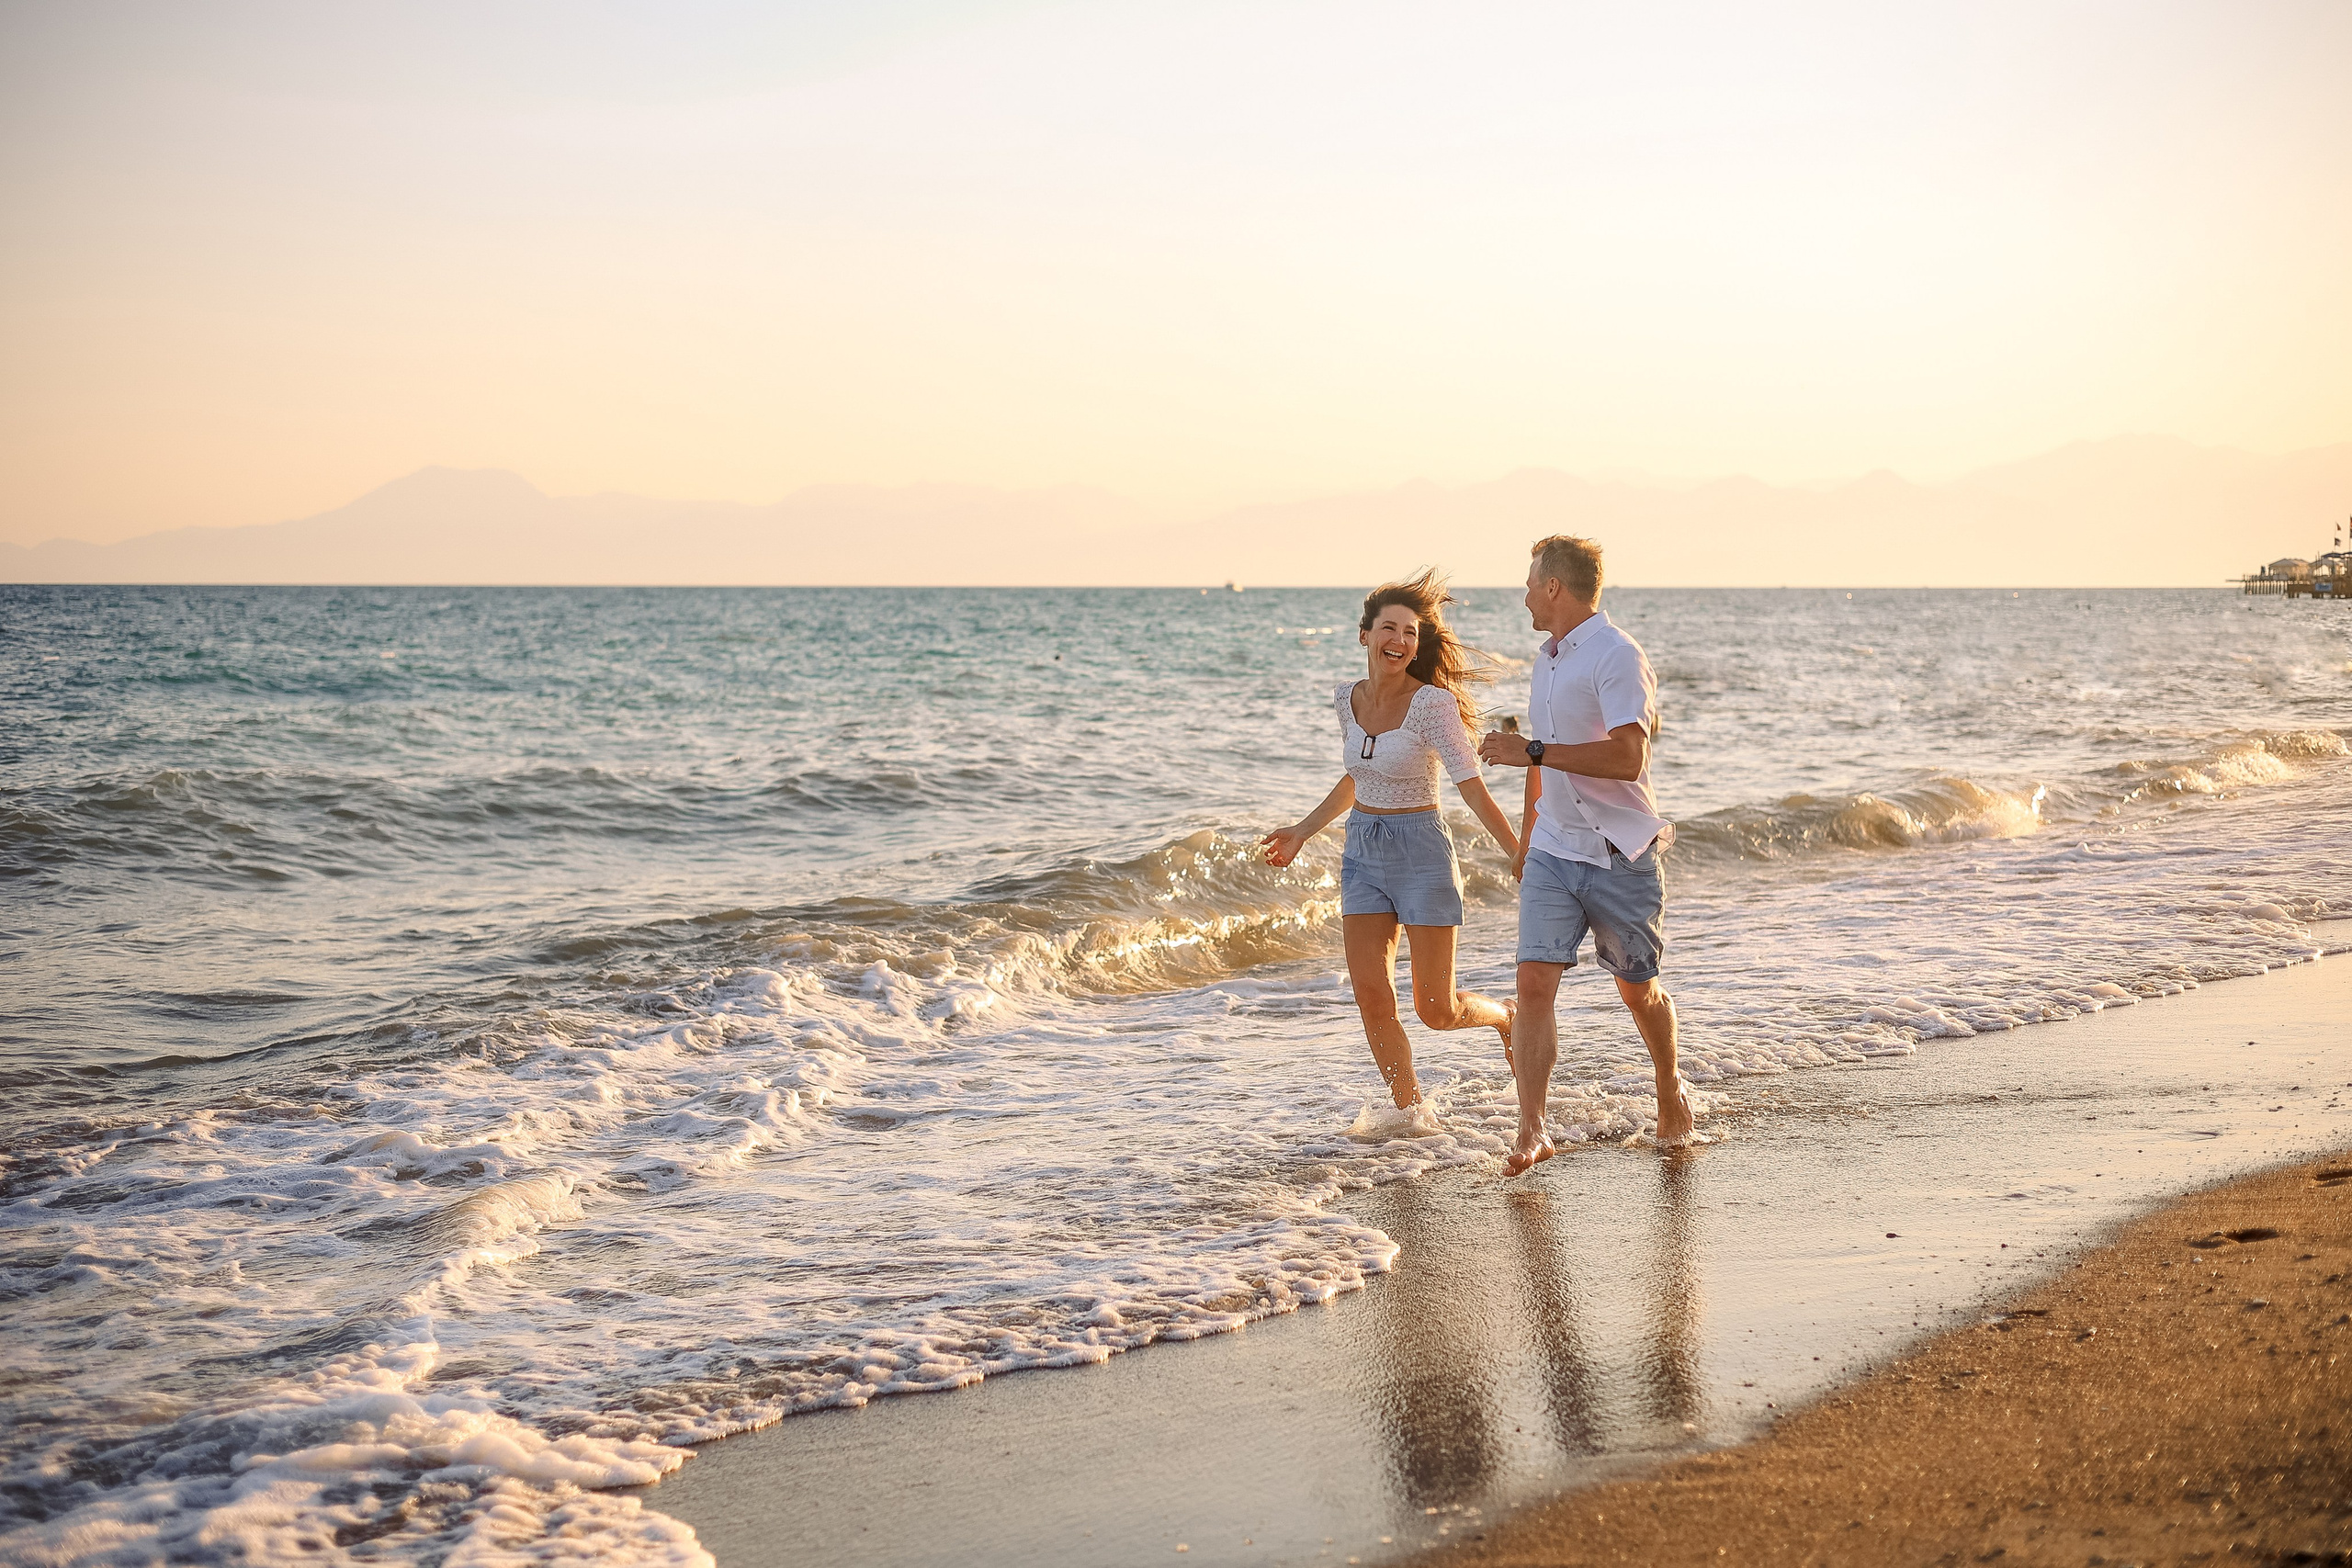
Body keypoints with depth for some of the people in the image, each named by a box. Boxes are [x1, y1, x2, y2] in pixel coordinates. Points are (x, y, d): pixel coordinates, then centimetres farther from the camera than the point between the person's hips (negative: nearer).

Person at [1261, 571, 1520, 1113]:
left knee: (1436, 1010, 1)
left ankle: (1508, 1016, 33)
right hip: (1362, 852, 5)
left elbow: (1473, 788, -17)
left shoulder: (1432, 703, -17)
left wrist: (1522, 858, -21)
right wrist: (1302, 831, 21)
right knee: (1372, 998, -2)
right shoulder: (1348, 698, 2)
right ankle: (1410, 1112, 13)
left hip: (1421, 852, -5)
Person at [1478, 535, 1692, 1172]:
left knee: (1638, 991, 10)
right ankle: (1531, 1130, -12)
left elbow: (1626, 759, -27)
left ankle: (1670, 1091, 36)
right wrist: (1525, 840, 32)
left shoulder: (1618, 657, -15)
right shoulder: (1547, 659, 13)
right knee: (1534, 982, -10)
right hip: (1553, 852, 6)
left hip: (1618, 855, -6)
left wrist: (1531, 752, -23)